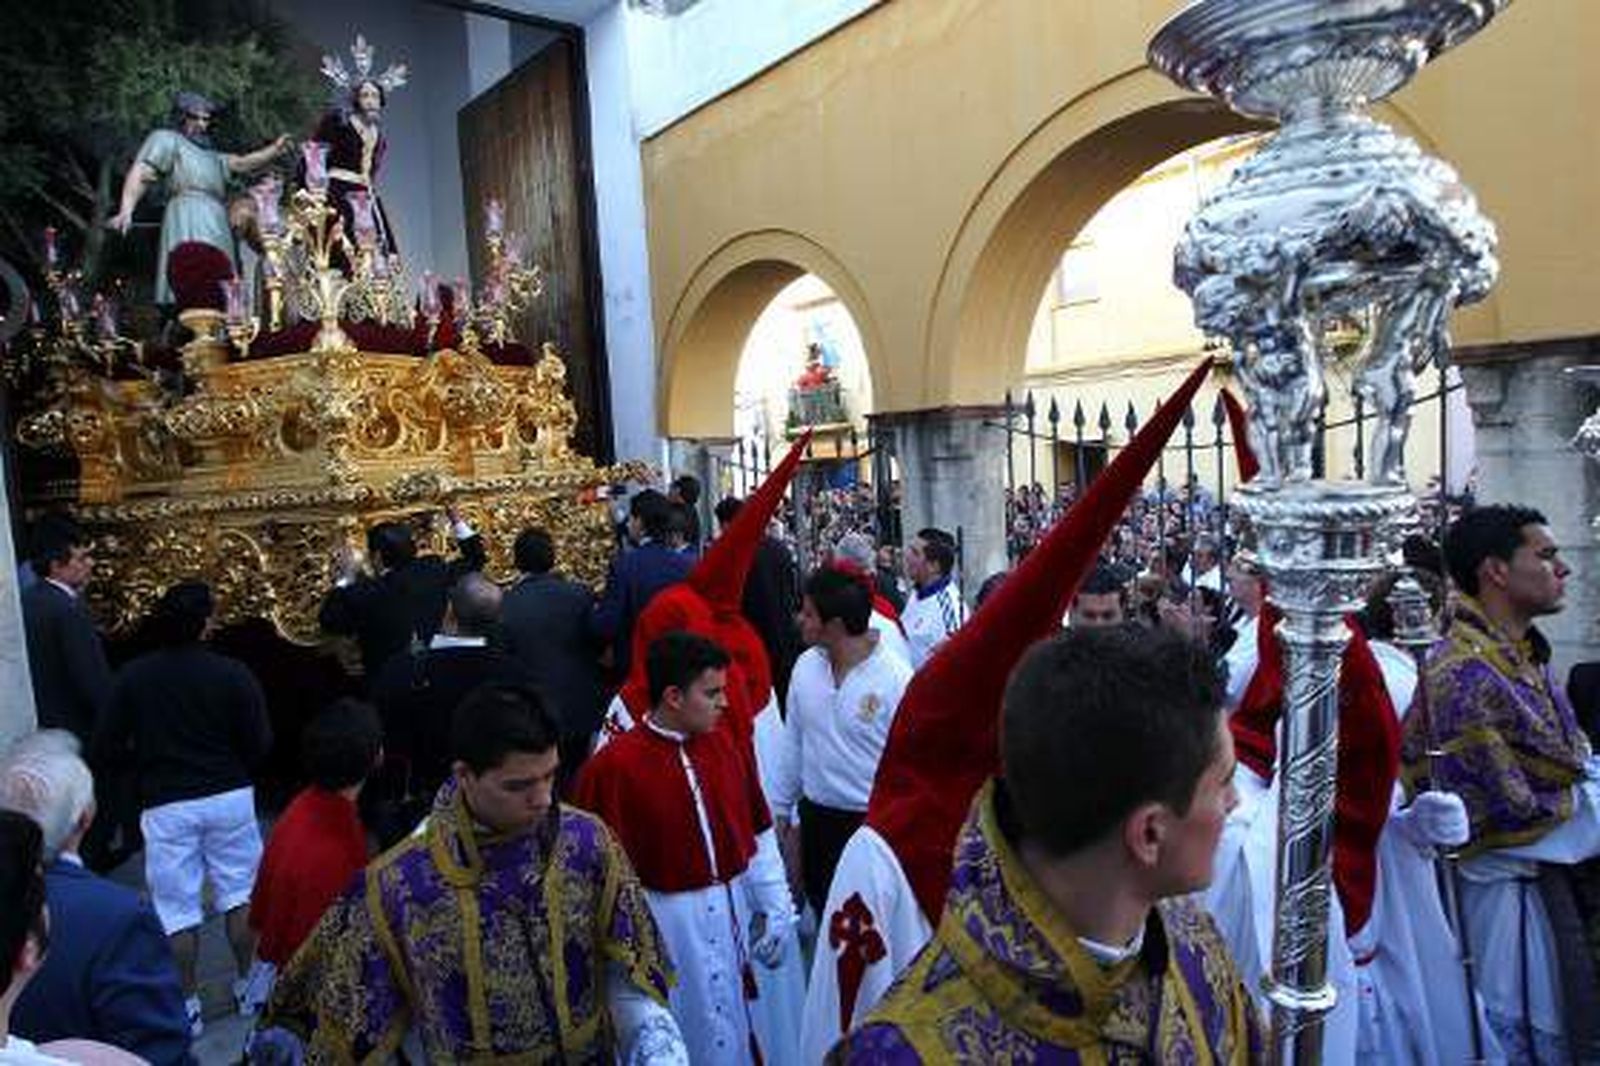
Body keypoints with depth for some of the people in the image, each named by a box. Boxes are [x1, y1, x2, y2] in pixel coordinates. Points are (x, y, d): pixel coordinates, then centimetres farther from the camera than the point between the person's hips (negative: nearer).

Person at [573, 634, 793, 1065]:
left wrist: (775, 908, 7)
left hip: (733, 914, 5)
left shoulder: (727, 746, -2)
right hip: (666, 924, -5)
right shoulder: (614, 766, -17)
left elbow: (758, 834, 5)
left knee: (735, 1031, 21)